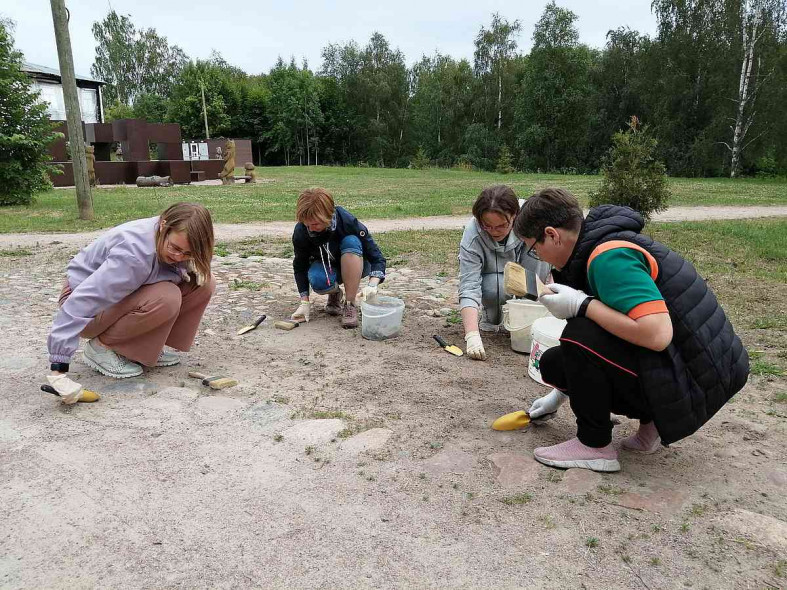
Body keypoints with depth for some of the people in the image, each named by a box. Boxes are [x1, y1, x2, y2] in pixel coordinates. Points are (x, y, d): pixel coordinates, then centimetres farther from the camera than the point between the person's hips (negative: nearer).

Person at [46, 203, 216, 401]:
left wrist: (189, 270, -21)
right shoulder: (134, 253, -36)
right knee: (165, 298, -35)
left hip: (128, 292, 7)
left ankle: (146, 347, 1)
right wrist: (59, 367, -42)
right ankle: (101, 346, -11)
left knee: (204, 284, -12)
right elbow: (79, 304, -39)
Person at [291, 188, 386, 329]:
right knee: (318, 281, -36)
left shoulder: (348, 221, -29)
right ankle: (334, 294, 3)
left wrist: (372, 285, -42)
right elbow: (300, 266, -9)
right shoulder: (300, 231, -23)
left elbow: (376, 257, -24)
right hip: (325, 267, 1)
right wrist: (305, 302, -16)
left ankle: (350, 305, -26)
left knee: (351, 242, -35)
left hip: (353, 266, -1)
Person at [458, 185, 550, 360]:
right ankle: (490, 316, 0)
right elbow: (468, 287, -38)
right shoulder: (472, 236, -33)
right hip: (492, 278, -2)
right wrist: (472, 336, -49)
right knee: (494, 289, -38)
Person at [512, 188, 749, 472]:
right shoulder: (601, 245, 8)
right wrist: (561, 391, 22)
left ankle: (594, 446, -5)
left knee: (579, 336, -23)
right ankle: (651, 421, 13)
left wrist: (581, 305, -24)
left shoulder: (609, 256, -23)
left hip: (694, 383, -9)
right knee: (553, 362, 6)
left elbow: (657, 334, -34)